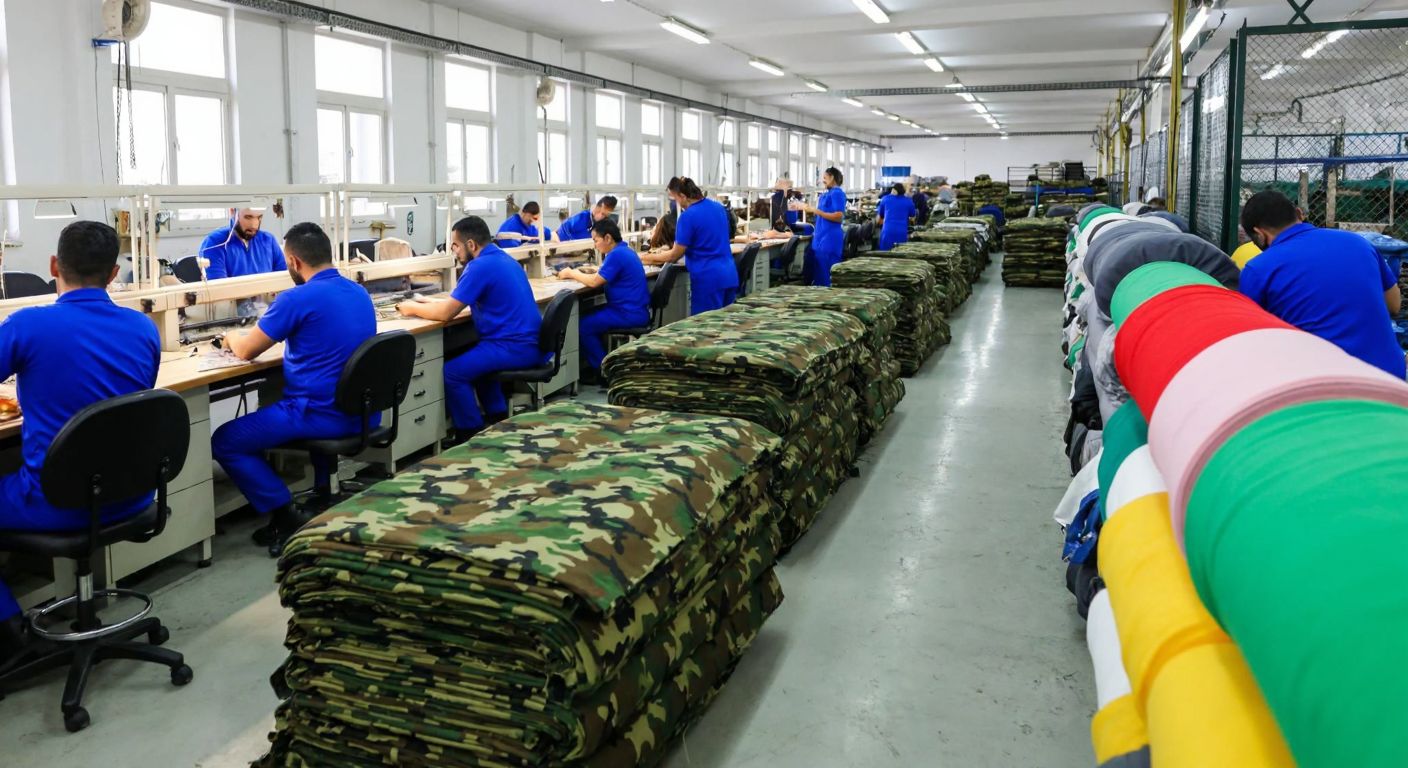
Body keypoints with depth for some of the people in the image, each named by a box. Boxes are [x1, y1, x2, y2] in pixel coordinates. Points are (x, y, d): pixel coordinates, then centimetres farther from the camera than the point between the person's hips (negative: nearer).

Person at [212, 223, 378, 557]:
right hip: (363, 413, 8)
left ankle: (289, 520, -2)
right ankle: (323, 496, 29)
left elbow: (246, 351, -4)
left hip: (323, 416, -8)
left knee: (224, 441, 6)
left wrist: (232, 338, 19)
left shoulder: (298, 298, -15)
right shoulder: (360, 293, 9)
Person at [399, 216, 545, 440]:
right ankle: (498, 420, 29)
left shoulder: (481, 266, -15)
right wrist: (431, 302, 17)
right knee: (474, 360, 30)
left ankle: (472, 435, 0)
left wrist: (413, 308, 2)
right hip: (528, 344, 10)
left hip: (514, 347, -10)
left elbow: (446, 313, -14)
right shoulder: (503, 258, 16)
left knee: (451, 372, -10)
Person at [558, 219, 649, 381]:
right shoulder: (624, 251, 14)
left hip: (629, 314, -11)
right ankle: (601, 364, 22)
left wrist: (572, 273, -3)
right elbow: (602, 277, 16)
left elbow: (594, 282, -18)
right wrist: (577, 273, 4)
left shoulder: (617, 255, -18)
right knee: (591, 317, 20)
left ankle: (603, 370, 3)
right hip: (636, 311, 11)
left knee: (583, 325, -8)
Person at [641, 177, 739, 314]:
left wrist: (646, 258, 6)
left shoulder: (688, 216, -13)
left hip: (708, 279, -7)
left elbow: (674, 256, -7)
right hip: (729, 275, 8)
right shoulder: (718, 207, 10)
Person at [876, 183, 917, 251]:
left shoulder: (885, 199, 11)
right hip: (902, 232, 0)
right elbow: (912, 217, 20)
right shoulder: (909, 201, 11)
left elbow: (880, 216, 19)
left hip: (887, 231, 0)